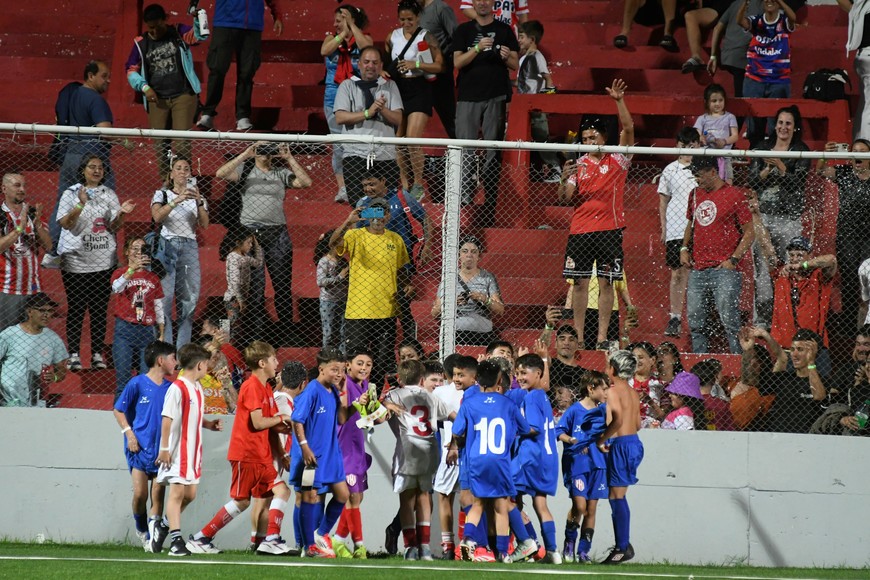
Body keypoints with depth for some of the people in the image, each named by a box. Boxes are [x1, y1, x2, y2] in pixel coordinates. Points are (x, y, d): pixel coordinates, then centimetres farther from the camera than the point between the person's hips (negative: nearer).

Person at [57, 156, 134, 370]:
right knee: (76, 308, -3)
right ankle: (74, 354, 2)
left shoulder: (109, 195, 11)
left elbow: (114, 226, 6)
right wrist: (80, 205, -22)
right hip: (75, 260, -3)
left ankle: (97, 353, 7)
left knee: (100, 308, 3)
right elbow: (65, 223, -8)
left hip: (103, 261, 3)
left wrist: (122, 213, -13)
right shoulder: (71, 194, 2)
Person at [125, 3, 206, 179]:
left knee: (182, 142, -13)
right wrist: (145, 88, -3)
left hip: (183, 96, -3)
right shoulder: (141, 44, 6)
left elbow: (199, 36, -18)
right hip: (157, 99, 3)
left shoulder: (179, 33, 0)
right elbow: (131, 70, 14)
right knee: (160, 144, 2)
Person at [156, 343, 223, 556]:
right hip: (177, 450, -9)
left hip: (193, 450, 9)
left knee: (190, 493, 12)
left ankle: (167, 524, 29)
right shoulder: (177, 388, -15)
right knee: (177, 491, -8)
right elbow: (168, 419, -17)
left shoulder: (197, 389, 13)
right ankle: (176, 540, -9)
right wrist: (164, 449, -19)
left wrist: (209, 424, 6)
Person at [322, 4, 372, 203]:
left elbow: (366, 47, -21)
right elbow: (325, 50, -11)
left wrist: (351, 26, -15)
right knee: (338, 145, 3)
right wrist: (343, 33, -13)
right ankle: (342, 188, 8)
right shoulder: (332, 38, 9)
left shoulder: (363, 38, 2)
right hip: (334, 97, 3)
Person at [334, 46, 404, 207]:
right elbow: (340, 118, -3)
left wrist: (382, 110, -13)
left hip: (385, 156, 2)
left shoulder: (390, 86, 15)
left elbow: (398, 120, 6)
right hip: (355, 155, -2)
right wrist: (367, 113, -13)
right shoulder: (347, 86, 10)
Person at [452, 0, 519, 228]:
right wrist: (478, 49, -16)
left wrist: (507, 57, -13)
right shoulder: (464, 30, 10)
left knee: (493, 151, -2)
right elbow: (457, 62, -1)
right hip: (468, 96, 0)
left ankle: (490, 201, -1)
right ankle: (465, 199, -5)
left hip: (496, 97, 0)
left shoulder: (504, 31, 11)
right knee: (465, 149, -6)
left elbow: (515, 65, 10)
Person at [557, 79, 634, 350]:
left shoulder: (617, 161, 3)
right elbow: (564, 198, 6)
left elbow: (628, 129, -10)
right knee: (580, 282, 2)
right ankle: (578, 335, 6)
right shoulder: (580, 165, 9)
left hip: (609, 229, -2)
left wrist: (619, 101, -19)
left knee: (606, 282, -2)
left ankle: (602, 336, 0)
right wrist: (564, 181, -15)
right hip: (580, 230, 2)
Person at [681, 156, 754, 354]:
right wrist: (684, 249, 11)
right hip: (697, 269, 6)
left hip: (723, 269, -6)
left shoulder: (733, 195, -5)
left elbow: (749, 233, -4)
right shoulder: (695, 194, 14)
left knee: (729, 319, -12)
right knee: (695, 320, 6)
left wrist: (733, 259, -12)